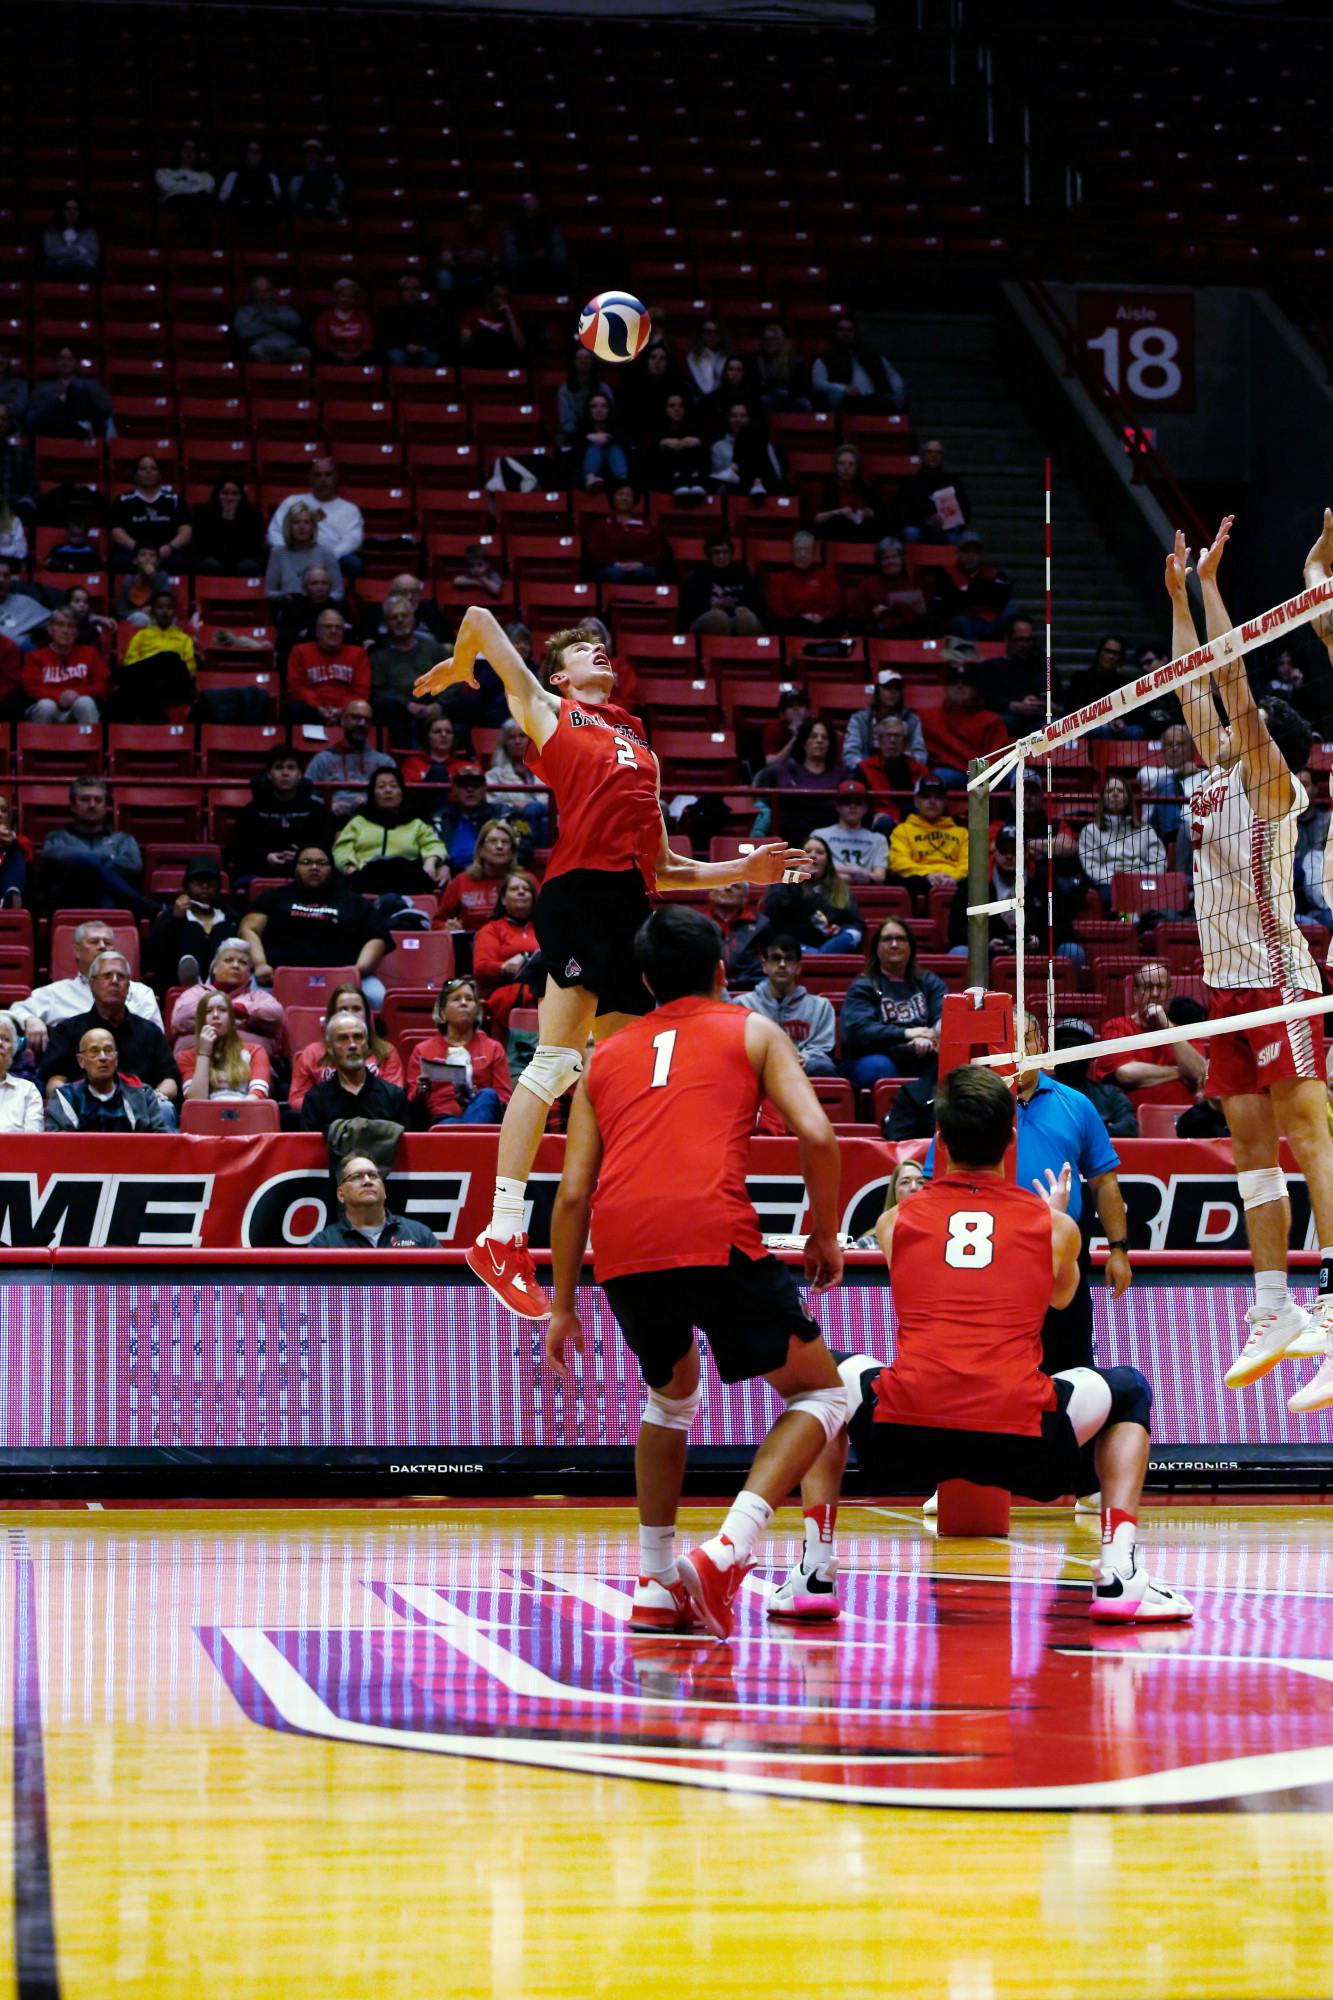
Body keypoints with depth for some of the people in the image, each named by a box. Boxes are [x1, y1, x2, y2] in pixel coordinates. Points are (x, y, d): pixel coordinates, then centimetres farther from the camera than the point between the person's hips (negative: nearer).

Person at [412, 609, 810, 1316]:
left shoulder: (639, 747, 31)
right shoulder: (549, 713, 15)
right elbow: (479, 618, 18)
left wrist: (743, 869, 23)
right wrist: (459, 667, 36)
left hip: (635, 903, 7)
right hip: (580, 884, -7)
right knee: (557, 1062, -14)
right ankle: (502, 1237, -16)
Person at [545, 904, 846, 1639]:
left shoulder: (607, 1057, 26)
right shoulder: (751, 1032, 19)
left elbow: (573, 1192, 18)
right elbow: (816, 1134, 2)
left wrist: (563, 1306, 23)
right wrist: (826, 1233, 15)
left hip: (619, 1250, 4)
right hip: (713, 1234, -4)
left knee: (671, 1392, 31)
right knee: (820, 1393, 11)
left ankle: (656, 1586, 25)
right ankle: (728, 1549, -11)